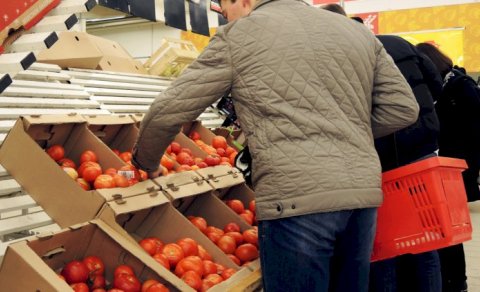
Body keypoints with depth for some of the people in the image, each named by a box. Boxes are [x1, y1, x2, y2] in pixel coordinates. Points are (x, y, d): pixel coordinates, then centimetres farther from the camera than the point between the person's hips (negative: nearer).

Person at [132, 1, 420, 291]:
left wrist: (146, 162, 23)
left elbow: (168, 111, 6)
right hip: (364, 192, 6)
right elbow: (403, 107, 15)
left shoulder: (238, 35, 5)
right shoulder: (358, 31, 18)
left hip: (296, 197, -6)